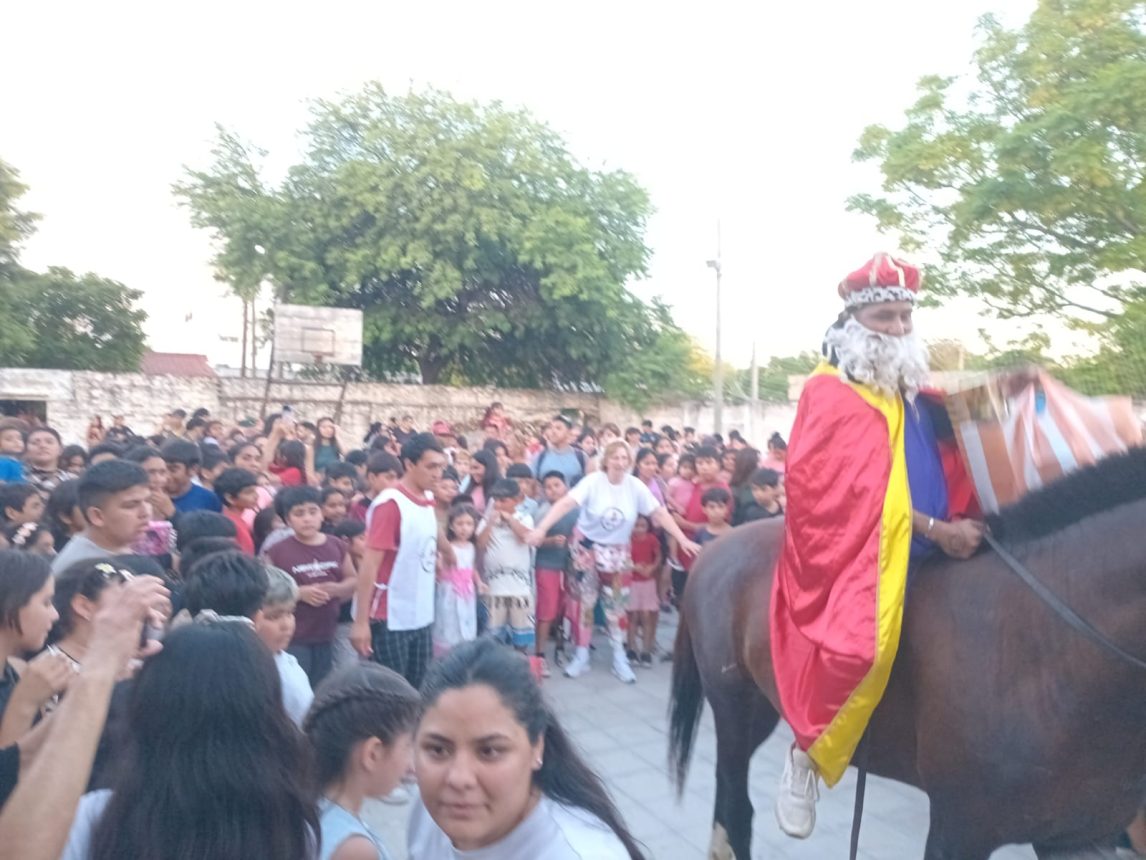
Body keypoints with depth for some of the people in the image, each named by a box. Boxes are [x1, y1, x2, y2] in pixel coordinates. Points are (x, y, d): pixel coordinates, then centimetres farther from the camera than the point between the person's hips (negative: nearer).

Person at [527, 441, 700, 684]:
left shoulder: (635, 486, -11)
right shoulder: (593, 481, -18)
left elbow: (660, 513, -7)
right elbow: (566, 503, -28)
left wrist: (683, 540, -10)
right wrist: (541, 528, -39)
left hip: (617, 552, 2)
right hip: (586, 548, -1)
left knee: (616, 605, 6)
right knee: (584, 602, 7)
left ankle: (619, 658, 20)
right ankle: (581, 655, 22)